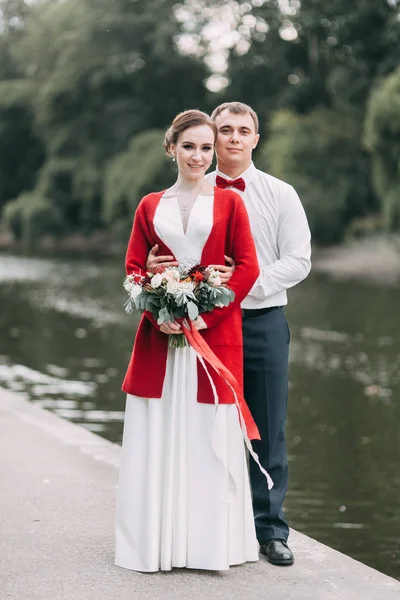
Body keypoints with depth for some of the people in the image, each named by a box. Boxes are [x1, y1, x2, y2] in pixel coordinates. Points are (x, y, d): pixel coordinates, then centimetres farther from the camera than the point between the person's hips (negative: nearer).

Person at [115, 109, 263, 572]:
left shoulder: (228, 201, 5)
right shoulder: (150, 206, 12)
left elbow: (247, 268, -2)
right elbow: (134, 267, 8)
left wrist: (205, 315, -12)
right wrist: (159, 313, -10)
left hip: (215, 331, -2)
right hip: (161, 334, 2)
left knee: (212, 434, -1)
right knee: (157, 435, 3)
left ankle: (211, 542, 10)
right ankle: (155, 540, 13)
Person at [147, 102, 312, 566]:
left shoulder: (280, 195, 5)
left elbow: (298, 262, -2)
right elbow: (170, 256, 10)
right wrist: (154, 266, -15)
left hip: (262, 322, -1)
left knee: (267, 432, 2)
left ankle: (270, 530, 12)